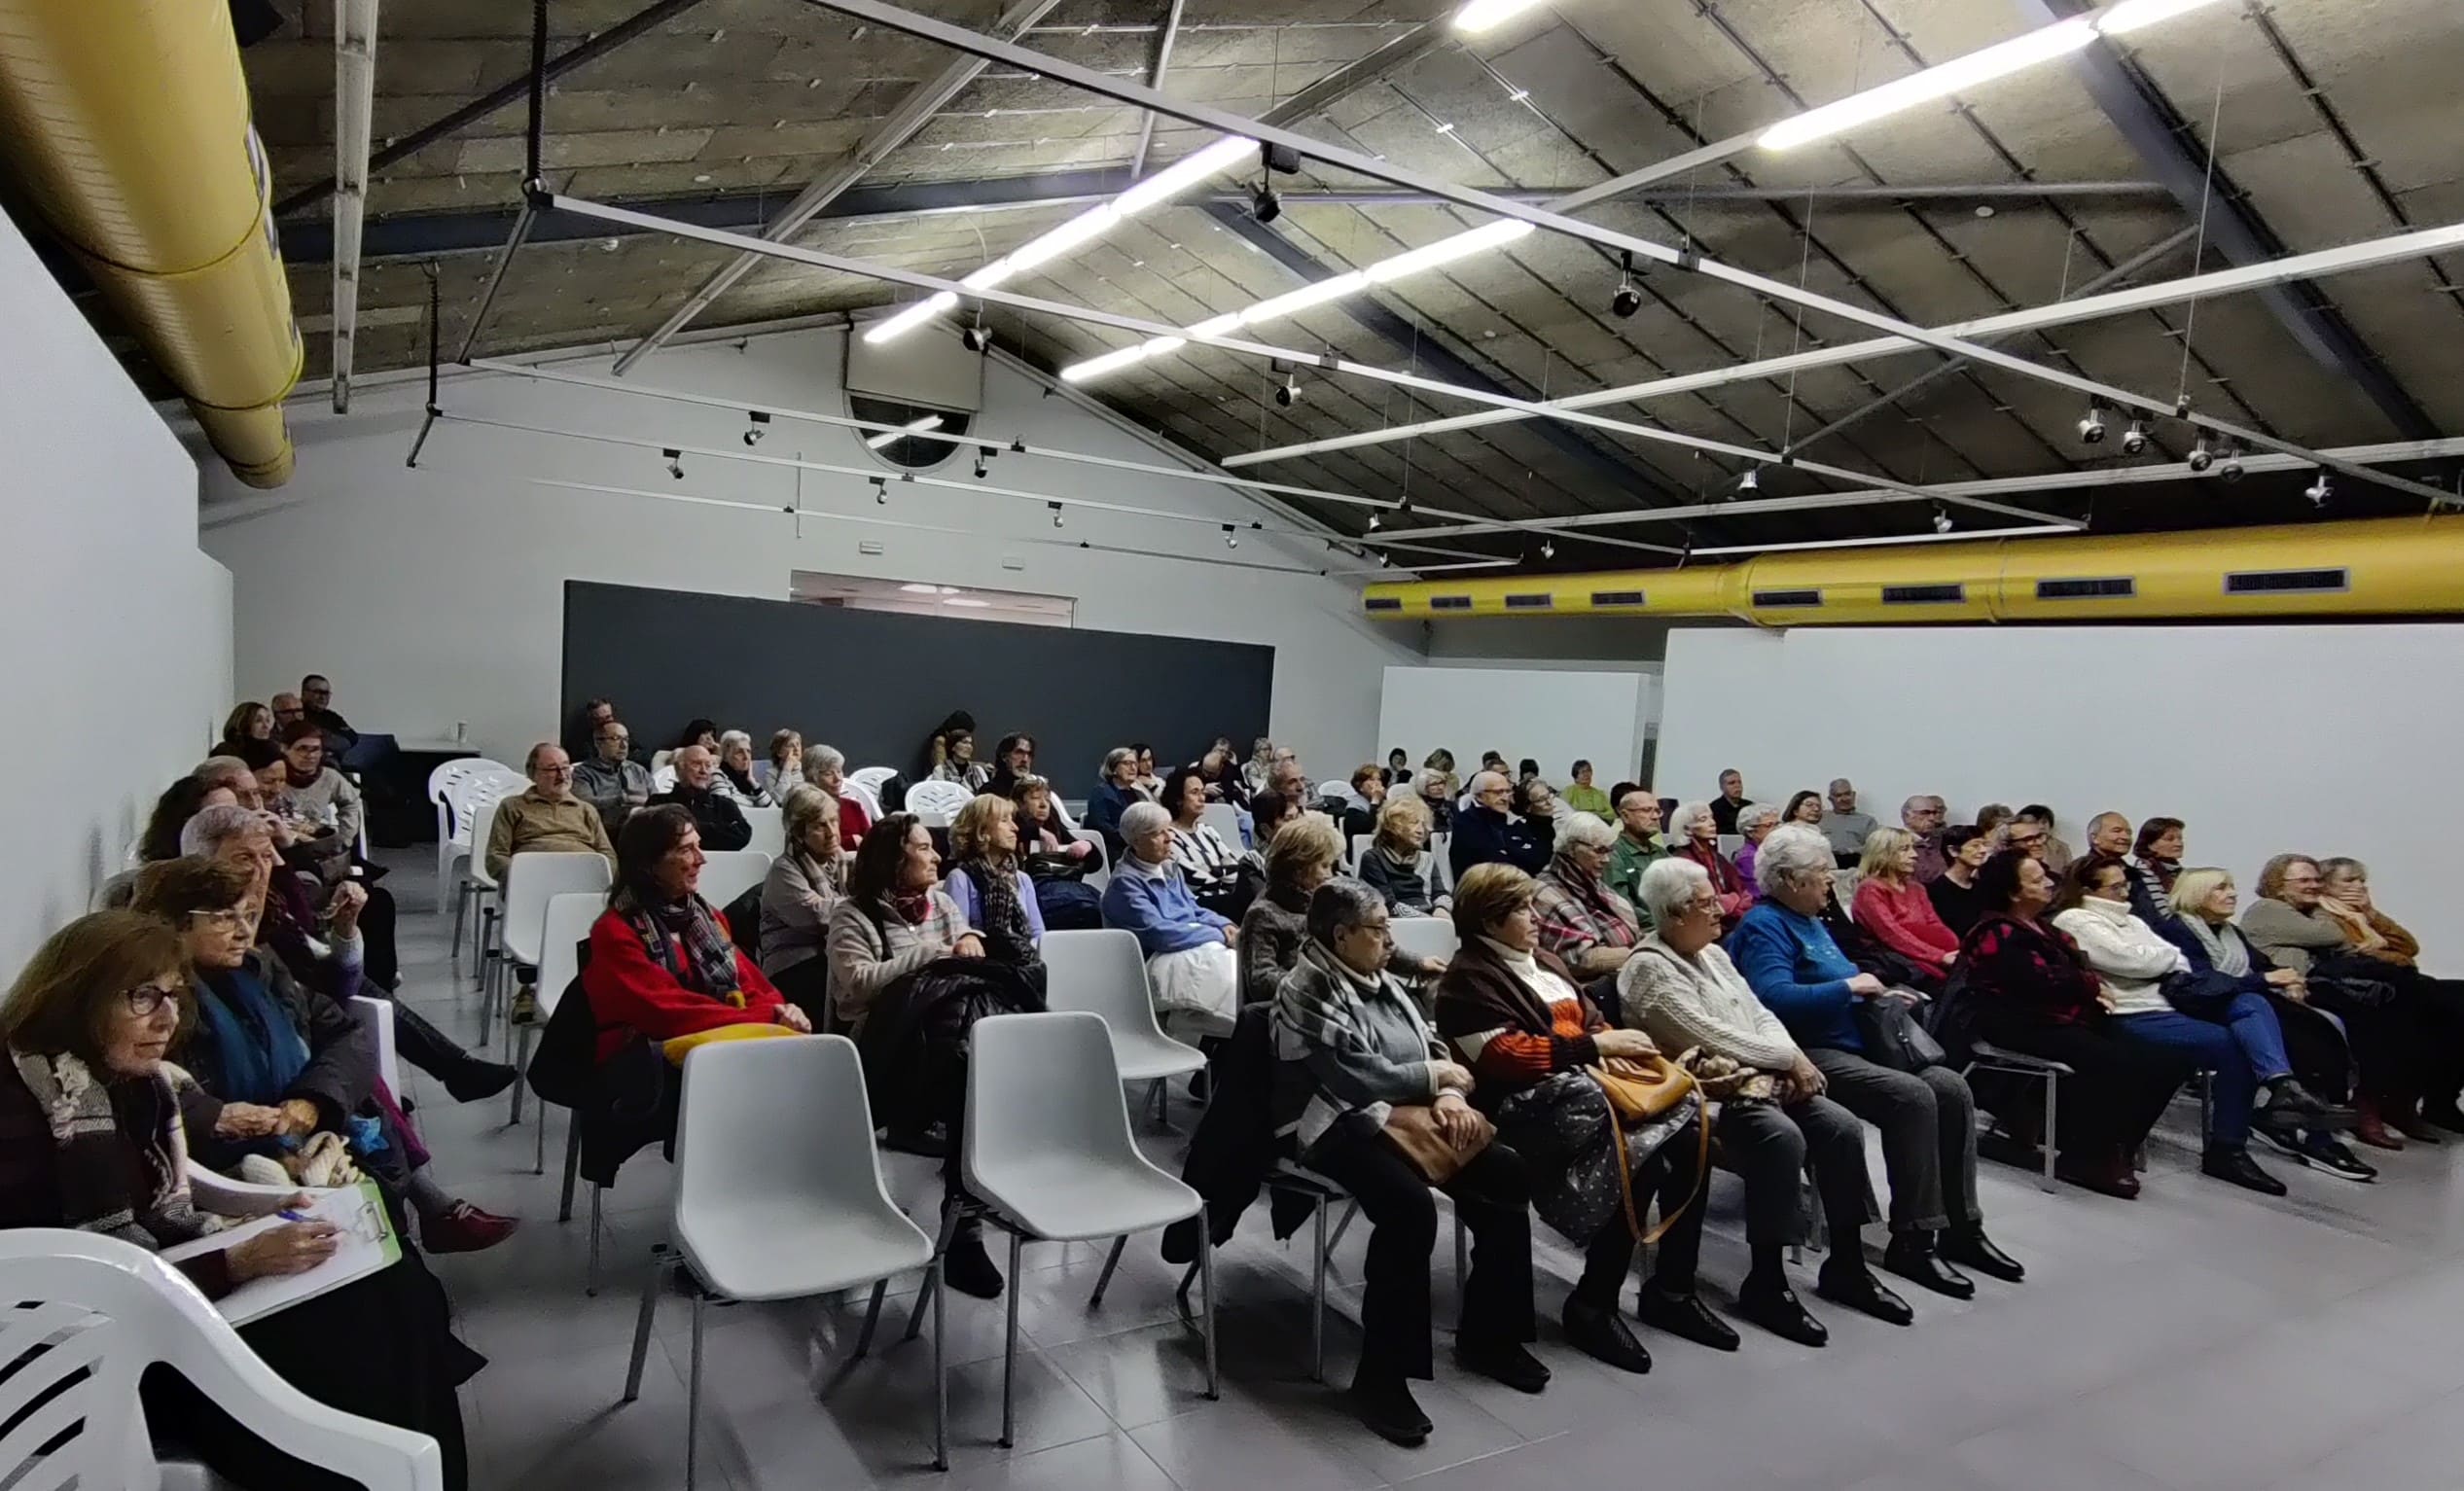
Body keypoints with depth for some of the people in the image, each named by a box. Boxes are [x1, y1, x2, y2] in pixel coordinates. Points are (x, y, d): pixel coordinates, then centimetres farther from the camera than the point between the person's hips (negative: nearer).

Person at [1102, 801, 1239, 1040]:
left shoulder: (1169, 868, 16)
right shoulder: (1125, 883, -11)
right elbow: (1158, 933, -19)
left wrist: (1225, 925, -2)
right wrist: (1219, 935, -16)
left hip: (1199, 946, 8)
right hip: (1160, 962, -8)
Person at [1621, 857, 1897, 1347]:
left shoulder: (1713, 953, 16)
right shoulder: (1649, 968, -13)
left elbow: (1760, 1015, 15)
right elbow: (1711, 1038, -20)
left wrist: (1791, 1059, -6)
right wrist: (1790, 1058, -12)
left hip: (1760, 1079, 9)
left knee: (1841, 1126, -11)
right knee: (1783, 1138, -32)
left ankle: (1848, 1262, 4)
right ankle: (1765, 1283, -21)